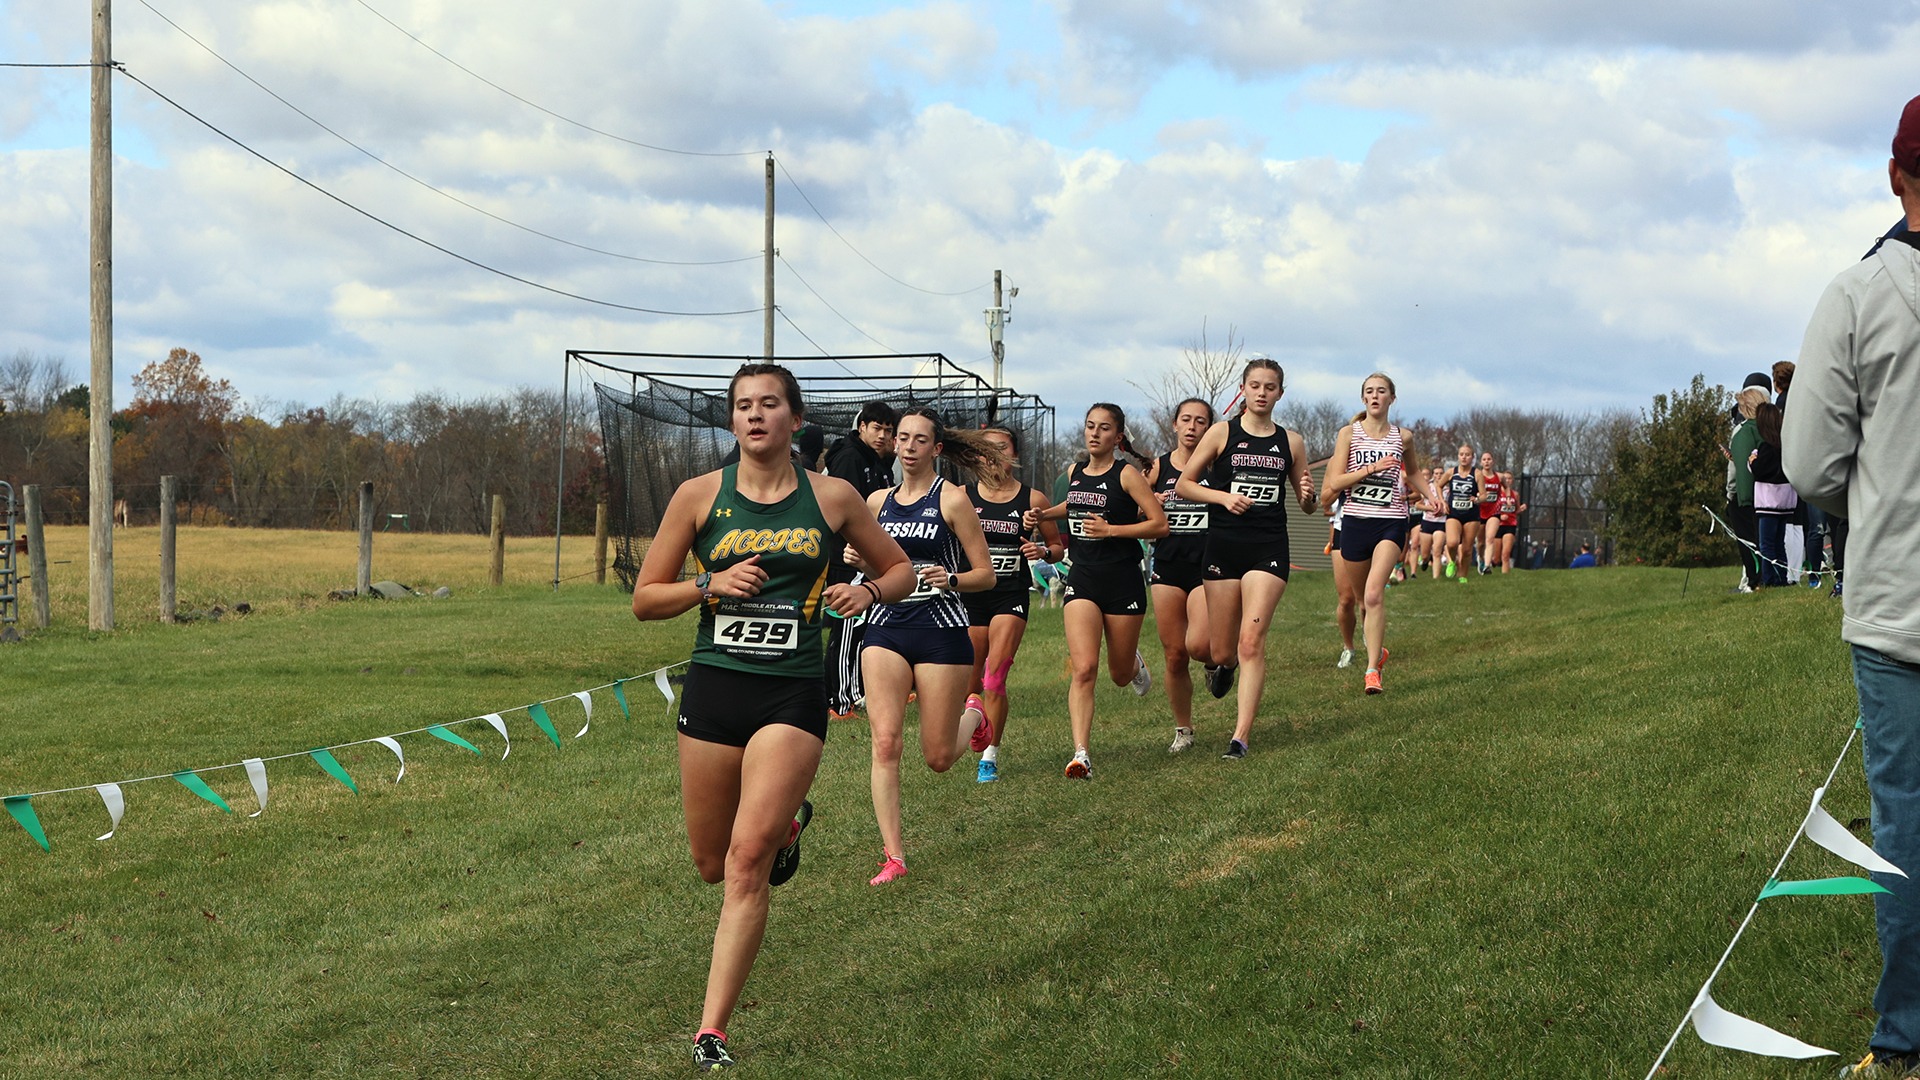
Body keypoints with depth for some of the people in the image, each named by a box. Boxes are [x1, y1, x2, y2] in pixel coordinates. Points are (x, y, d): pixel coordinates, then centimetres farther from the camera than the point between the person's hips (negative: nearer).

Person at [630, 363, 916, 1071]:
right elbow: (644, 600, 6)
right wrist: (712, 583, -11)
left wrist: (868, 591, -6)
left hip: (793, 695, -2)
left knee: (747, 858, -16)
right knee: (712, 866, 13)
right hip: (714, 687, 2)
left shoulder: (831, 498, 3)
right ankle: (789, 824, 48)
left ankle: (712, 1032, -10)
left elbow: (900, 570, 17)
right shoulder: (700, 495, 3)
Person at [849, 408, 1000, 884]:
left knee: (938, 759, 3)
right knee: (885, 742, -12)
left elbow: (985, 575, -3)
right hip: (886, 629, 3)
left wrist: (949, 579, -22)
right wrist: (858, 560, 1)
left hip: (941, 630, -3)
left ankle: (973, 715, 39)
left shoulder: (952, 499, -4)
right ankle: (893, 856, -7)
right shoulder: (878, 501, 9)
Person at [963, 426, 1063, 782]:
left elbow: (1056, 545, 12)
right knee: (969, 681, 6)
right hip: (970, 592, 2)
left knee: (994, 678, -14)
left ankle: (990, 758, -7)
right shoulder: (962, 496, 2)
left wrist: (1043, 552, -10)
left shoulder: (1032, 499, 2)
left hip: (1011, 596, -2)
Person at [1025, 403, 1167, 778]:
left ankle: (1135, 662, 50)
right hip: (1082, 580, 3)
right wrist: (1042, 516, 16)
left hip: (1123, 581, -3)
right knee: (1083, 669, -15)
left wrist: (1110, 529, -17)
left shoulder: (1126, 474, -7)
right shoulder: (1075, 474, 10)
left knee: (1120, 675, 11)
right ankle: (1081, 755, -20)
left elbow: (1160, 524, -11)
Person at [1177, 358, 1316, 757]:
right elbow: (1183, 485, 3)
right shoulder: (1222, 433, 3)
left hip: (1269, 548, 0)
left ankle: (1241, 735, -13)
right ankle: (1227, 669, 43)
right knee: (1222, 653, 5)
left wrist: (1308, 495, -8)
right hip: (1223, 545, 0)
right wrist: (1224, 497, -12)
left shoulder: (1291, 441, 9)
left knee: (1251, 642, -15)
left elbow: (1306, 507, 15)